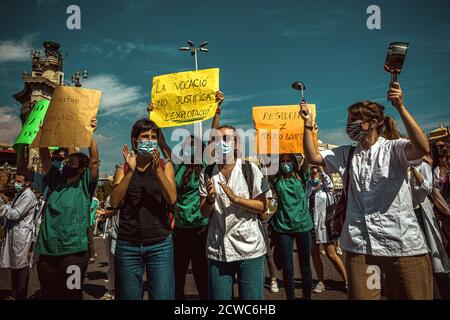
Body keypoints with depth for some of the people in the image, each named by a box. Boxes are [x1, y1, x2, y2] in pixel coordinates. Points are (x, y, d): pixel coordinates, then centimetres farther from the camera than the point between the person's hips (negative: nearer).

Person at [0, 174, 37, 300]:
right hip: (14, 233, 9)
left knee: (21, 266, 0)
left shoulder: (28, 196, -13)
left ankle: (20, 296, 9)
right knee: (14, 265, 14)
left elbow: (15, 214, -19)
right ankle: (14, 293, 26)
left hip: (22, 235, -9)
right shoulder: (19, 194, 15)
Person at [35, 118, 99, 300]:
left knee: (71, 295, 1)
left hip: (73, 252, -4)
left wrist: (89, 134, -20)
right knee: (49, 295, 14)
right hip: (46, 251, 5)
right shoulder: (55, 180, 13)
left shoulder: (85, 185, 0)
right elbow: (44, 156, 9)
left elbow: (94, 160, -12)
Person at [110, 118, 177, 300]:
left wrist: (158, 170, -21)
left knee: (163, 295, 0)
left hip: (160, 244, -1)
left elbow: (172, 199, -10)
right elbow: (114, 202, -8)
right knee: (128, 296, 9)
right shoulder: (124, 168, 6)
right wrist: (131, 171, -16)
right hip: (127, 245, 1)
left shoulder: (165, 165, 4)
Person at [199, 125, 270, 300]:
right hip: (217, 250, 2)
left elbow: (263, 207, -4)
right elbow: (204, 213, 5)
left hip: (249, 248, -2)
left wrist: (235, 198, -18)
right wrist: (210, 199, -16)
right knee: (218, 296, 11)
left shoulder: (250, 169, -4)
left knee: (252, 296, 8)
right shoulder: (207, 173, 3)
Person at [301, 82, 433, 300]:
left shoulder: (394, 149, -3)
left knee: (412, 295, 9)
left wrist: (400, 107, -26)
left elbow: (422, 148, -22)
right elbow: (312, 157, 7)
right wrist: (308, 125, -1)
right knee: (361, 295, 8)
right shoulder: (346, 155, 11)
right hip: (360, 244, 3)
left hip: (403, 243, -3)